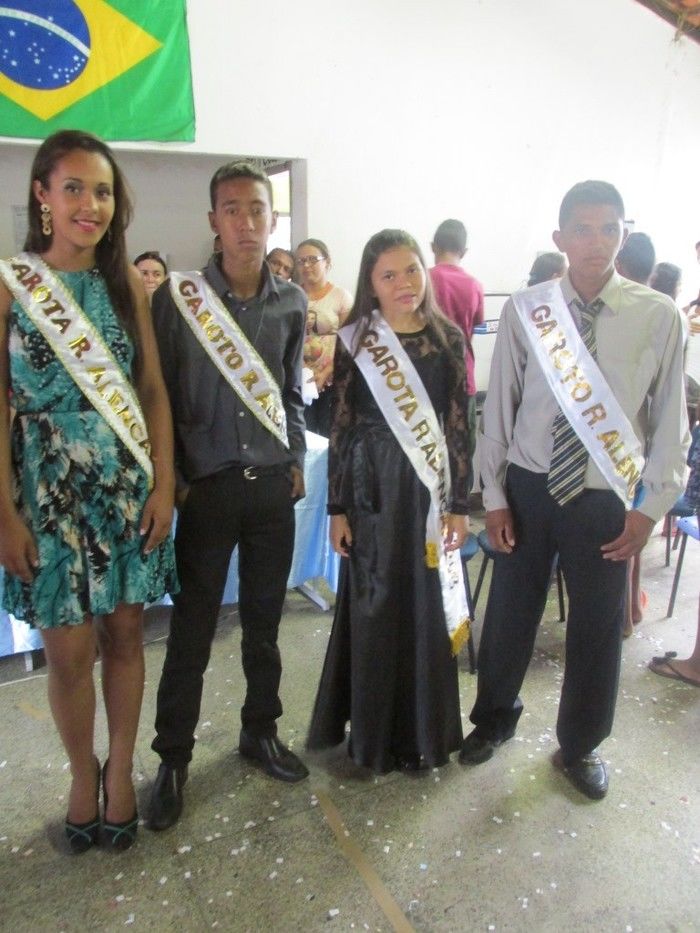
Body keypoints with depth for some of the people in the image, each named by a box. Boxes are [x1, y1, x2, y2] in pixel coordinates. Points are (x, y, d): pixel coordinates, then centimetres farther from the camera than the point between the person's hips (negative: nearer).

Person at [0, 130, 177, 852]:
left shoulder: (126, 284, 5)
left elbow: (153, 390, 5)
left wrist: (164, 482, -2)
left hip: (130, 487, 3)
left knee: (124, 635, 10)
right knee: (69, 650, 6)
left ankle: (121, 770, 32)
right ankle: (82, 773, 32)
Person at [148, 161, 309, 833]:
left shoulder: (291, 302, 4)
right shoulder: (178, 296, -6)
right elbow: (160, 394, -3)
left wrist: (296, 460, 7)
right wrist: (172, 478, -4)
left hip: (273, 485, 3)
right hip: (207, 486, -3)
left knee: (263, 620, 14)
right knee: (191, 630, 5)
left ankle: (260, 732, 35)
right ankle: (172, 758, 24)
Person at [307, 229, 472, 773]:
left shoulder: (449, 339, 2)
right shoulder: (355, 341, 0)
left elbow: (459, 424, 2)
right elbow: (340, 427, 0)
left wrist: (459, 503, -1)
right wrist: (337, 509, -2)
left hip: (430, 487, 1)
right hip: (372, 488, -1)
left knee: (427, 610, 9)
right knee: (372, 610, 8)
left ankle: (423, 732, 29)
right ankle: (373, 731, 27)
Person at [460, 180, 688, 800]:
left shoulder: (659, 316, -7)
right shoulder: (525, 310, -6)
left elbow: (670, 421, -2)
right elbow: (499, 407, -2)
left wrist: (650, 508, -4)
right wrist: (494, 497, -2)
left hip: (604, 496, 0)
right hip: (528, 488, 0)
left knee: (597, 627, 13)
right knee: (509, 613, 14)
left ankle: (580, 746, 39)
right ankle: (494, 718, 43)